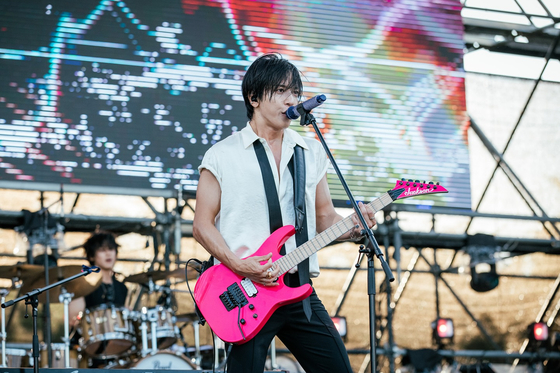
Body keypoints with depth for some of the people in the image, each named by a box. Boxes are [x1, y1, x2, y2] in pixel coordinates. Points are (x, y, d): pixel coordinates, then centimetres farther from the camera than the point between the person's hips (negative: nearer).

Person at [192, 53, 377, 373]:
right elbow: (202, 225, 0)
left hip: (299, 289, 4)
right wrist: (239, 265, -15)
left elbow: (325, 218, 16)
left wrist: (353, 226, -6)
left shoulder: (313, 153, 15)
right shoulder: (222, 156, 2)